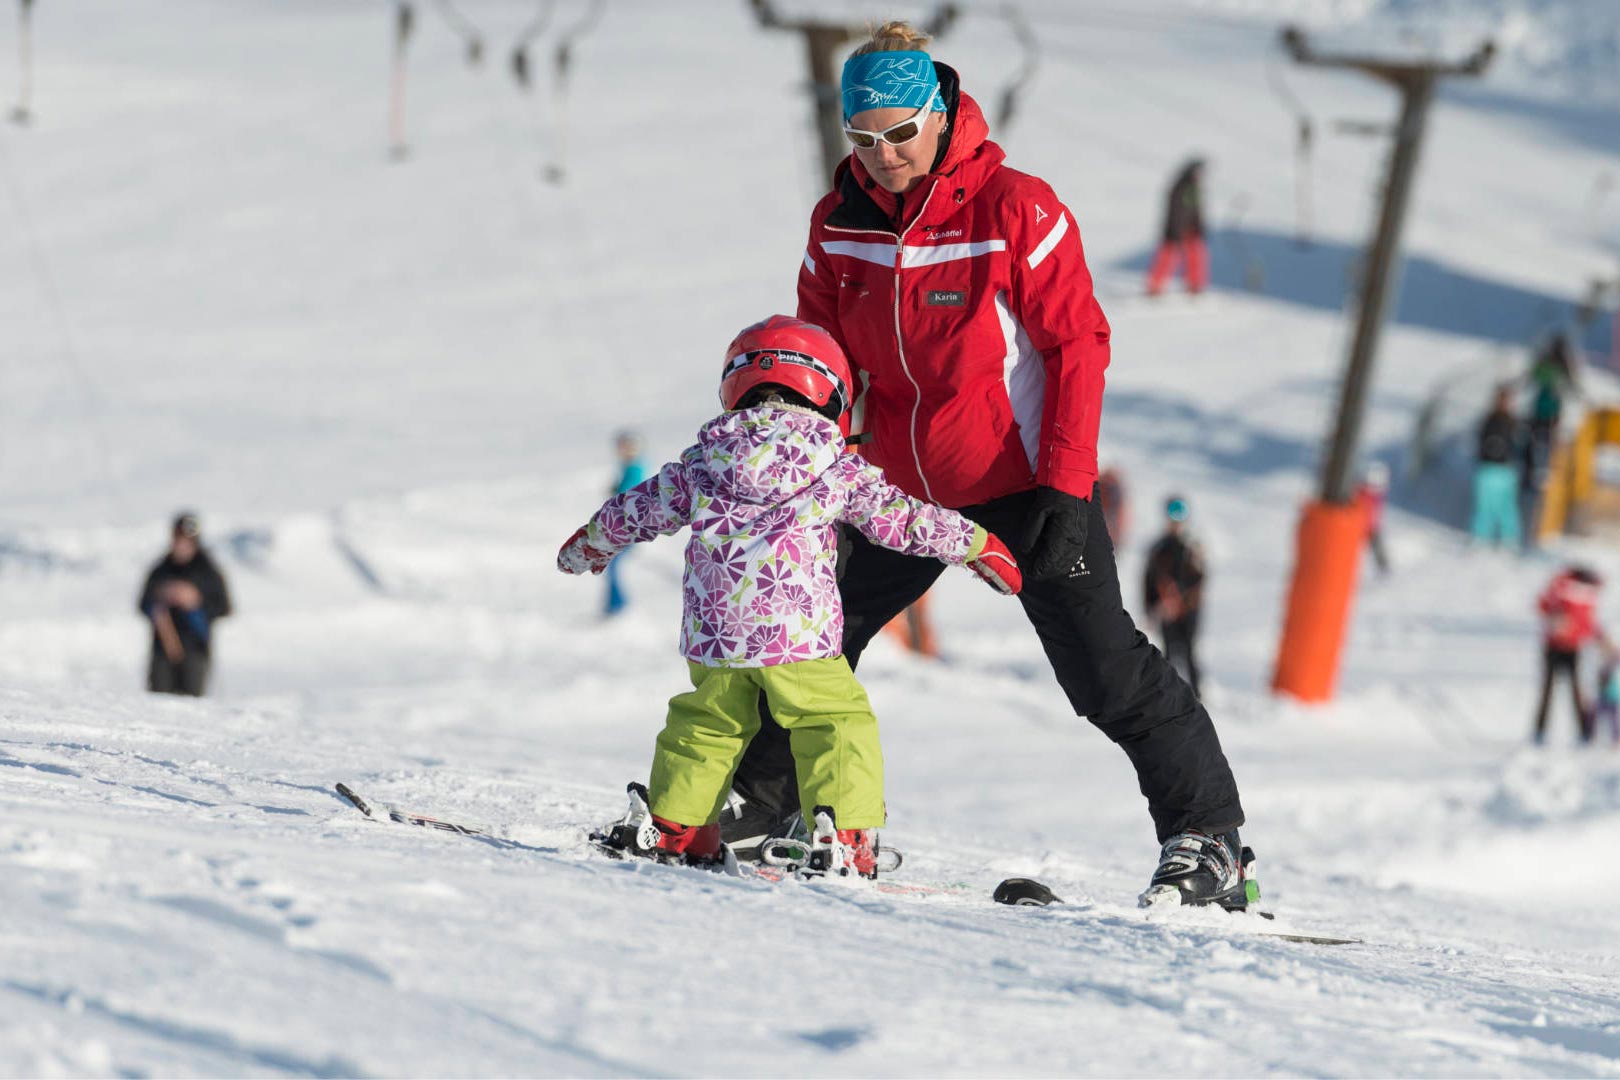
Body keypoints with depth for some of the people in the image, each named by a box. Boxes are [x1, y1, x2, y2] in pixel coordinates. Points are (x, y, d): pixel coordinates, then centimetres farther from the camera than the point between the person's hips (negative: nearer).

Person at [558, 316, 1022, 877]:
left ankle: (671, 824, 24)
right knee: (838, 725, 5)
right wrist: (976, 545, 16)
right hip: (799, 634, -4)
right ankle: (845, 836, -6)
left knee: (706, 724, 21)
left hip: (714, 635, 4)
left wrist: (589, 545, 40)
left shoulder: (702, 464, 11)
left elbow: (641, 509, 20)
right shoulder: (837, 468, 2)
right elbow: (898, 518, 4)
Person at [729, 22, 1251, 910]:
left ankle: (1208, 840, 0)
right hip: (905, 487, 5)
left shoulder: (1013, 210, -17)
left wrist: (1065, 487, -19)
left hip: (1022, 482, -5)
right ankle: (758, 799, 29)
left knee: (1104, 671, -8)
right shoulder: (839, 223, -1)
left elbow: (1076, 344, -14)